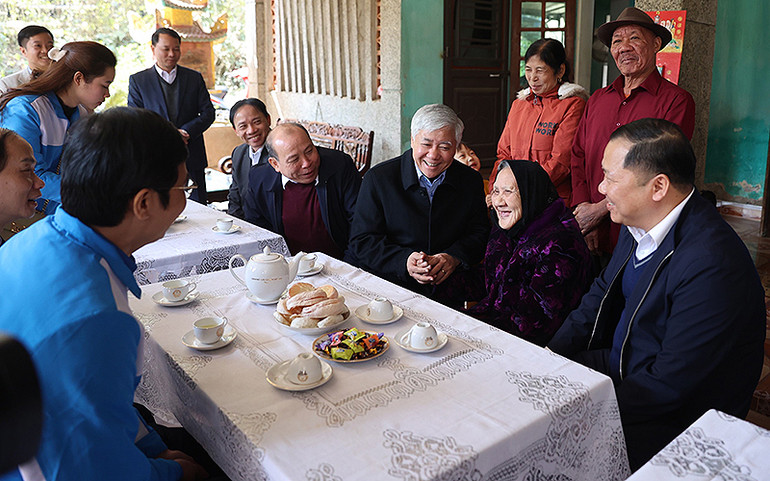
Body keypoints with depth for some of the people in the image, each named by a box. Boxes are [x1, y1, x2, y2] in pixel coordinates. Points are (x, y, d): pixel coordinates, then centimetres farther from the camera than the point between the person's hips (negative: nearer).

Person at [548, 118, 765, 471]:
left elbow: (669, 386, -27)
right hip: (620, 367, 8)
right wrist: (549, 354, -2)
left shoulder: (711, 264, -30)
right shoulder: (638, 225, -2)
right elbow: (601, 295, 10)